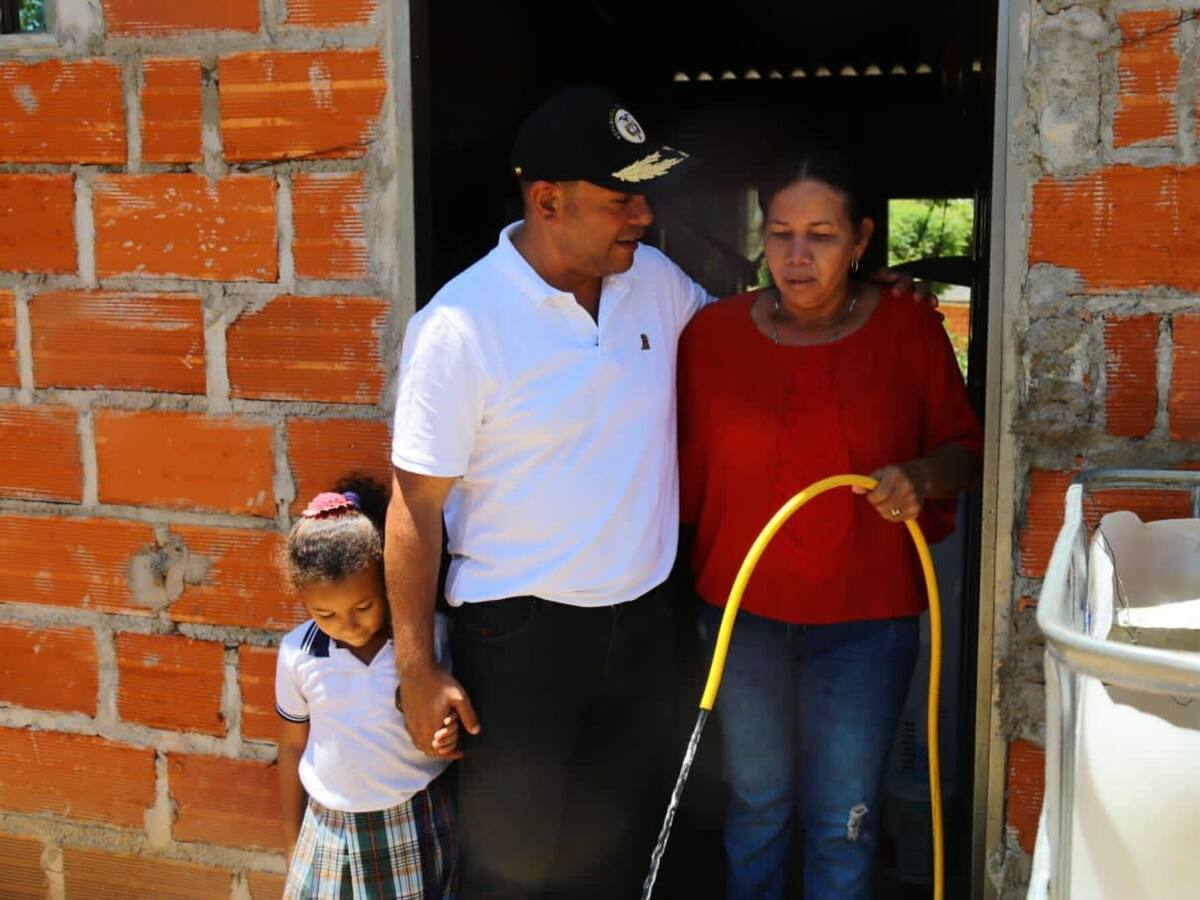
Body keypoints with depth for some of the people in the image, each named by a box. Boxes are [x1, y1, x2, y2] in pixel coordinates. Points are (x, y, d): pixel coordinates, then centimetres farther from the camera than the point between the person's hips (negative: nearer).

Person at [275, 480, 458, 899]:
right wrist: (293, 841, 12)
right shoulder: (297, 653, -8)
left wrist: (452, 739, -24)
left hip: (415, 828, -2)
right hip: (330, 830, 2)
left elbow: (455, 718, 0)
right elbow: (292, 746, 5)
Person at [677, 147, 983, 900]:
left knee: (843, 823, 7)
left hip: (866, 618, -1)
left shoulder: (910, 330, -7)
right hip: (743, 612, 1)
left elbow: (963, 449, 1)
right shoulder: (714, 334, -4)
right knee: (756, 804, 17)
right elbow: (689, 472, 3)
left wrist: (920, 478, -21)